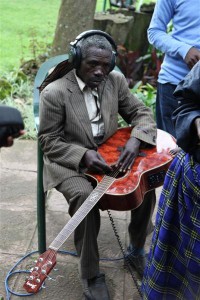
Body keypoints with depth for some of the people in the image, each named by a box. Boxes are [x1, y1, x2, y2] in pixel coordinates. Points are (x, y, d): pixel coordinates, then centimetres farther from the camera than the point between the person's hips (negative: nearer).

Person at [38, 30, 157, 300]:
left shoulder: (116, 81, 0)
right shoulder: (54, 92, -15)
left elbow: (141, 113, 4)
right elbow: (49, 142, -11)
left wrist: (134, 140, -18)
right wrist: (83, 155, -26)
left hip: (109, 155, 5)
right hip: (69, 161, -4)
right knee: (84, 196, -33)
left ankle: (137, 248, 10)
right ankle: (91, 275, -13)